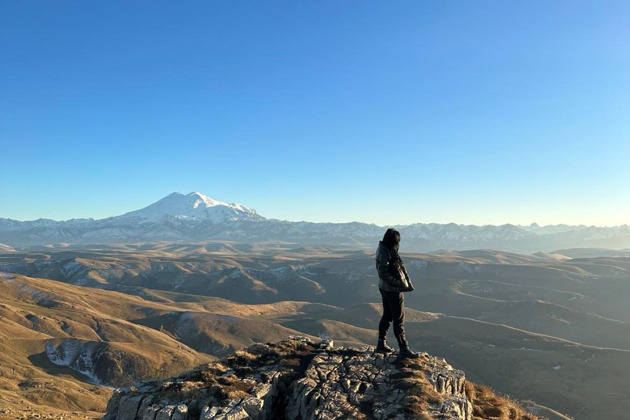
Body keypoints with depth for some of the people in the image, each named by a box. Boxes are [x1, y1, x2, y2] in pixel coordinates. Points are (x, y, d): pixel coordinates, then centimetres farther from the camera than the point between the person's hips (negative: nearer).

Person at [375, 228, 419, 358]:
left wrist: (408, 282, 5)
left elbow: (400, 267, 9)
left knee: (387, 316, 19)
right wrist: (400, 284, -21)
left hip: (385, 288, 10)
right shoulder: (385, 253, -23)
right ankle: (404, 349, 7)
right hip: (393, 290, -10)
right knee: (399, 320, -1)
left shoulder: (384, 249, 6)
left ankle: (381, 344, 29)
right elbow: (384, 274, -25)